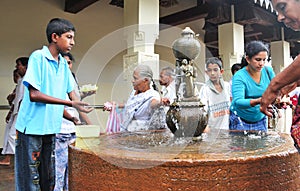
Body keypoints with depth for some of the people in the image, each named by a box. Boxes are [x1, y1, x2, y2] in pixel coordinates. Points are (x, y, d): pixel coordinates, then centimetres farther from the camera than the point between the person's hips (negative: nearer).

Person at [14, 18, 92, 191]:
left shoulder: (64, 64, 10)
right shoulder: (38, 57, -11)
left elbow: (72, 94, 12)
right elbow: (34, 95, -18)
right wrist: (70, 103, -20)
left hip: (51, 129, 7)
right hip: (32, 128, -6)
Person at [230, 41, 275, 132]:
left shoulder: (268, 71, -5)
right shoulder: (239, 76, -20)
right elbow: (238, 102, -31)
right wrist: (258, 101, -47)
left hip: (261, 120, 4)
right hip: (240, 121, -4)